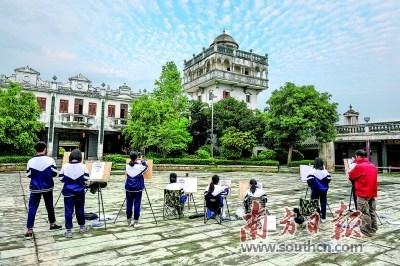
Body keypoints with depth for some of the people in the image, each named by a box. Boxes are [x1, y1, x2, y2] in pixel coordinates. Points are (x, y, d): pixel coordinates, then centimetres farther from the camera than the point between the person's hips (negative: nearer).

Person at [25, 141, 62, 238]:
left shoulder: (31, 161, -9)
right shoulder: (50, 160, -12)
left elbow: (28, 175, 0)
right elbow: (55, 173, -7)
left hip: (35, 188, 0)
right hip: (47, 188, 0)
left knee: (32, 208, 5)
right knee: (49, 206, 16)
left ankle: (29, 230, 3)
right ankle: (52, 224, 29)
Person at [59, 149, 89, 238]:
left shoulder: (65, 166, -6)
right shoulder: (83, 166, -8)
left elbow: (61, 178, -1)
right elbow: (86, 178, -6)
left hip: (68, 191, -1)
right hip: (79, 191, 1)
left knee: (68, 211, 3)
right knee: (80, 209, 15)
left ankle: (69, 230, 2)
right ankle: (82, 226, 27)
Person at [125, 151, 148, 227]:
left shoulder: (127, 166, 0)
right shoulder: (140, 166, -10)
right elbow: (146, 166, 8)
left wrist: (138, 161, 22)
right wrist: (143, 161, 23)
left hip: (128, 188, 4)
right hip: (138, 188, -4)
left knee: (129, 204, 10)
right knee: (137, 204, 2)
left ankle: (129, 221, 20)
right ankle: (136, 222, 6)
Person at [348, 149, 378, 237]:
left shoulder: (358, 166, -16)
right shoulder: (373, 166, 8)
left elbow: (350, 176, -4)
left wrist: (354, 165, 8)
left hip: (363, 194, -8)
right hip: (372, 193, 8)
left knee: (364, 213, 0)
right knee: (372, 212, 17)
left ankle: (367, 231, 5)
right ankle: (373, 229, 27)